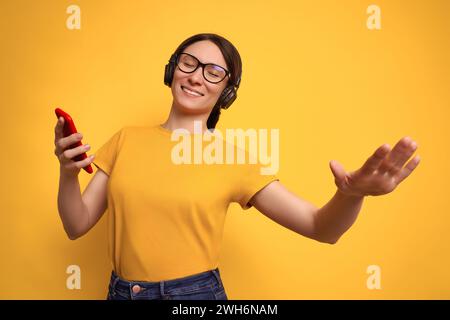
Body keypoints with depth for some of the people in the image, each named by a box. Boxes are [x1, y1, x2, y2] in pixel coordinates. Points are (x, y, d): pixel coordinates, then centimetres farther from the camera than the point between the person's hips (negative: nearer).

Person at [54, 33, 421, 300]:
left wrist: (352, 193, -33)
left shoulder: (233, 160, -8)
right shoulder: (127, 139, 0)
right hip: (120, 290, 3)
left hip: (195, 293, -2)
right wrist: (68, 173, -18)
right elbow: (77, 224, 2)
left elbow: (322, 227, -11)